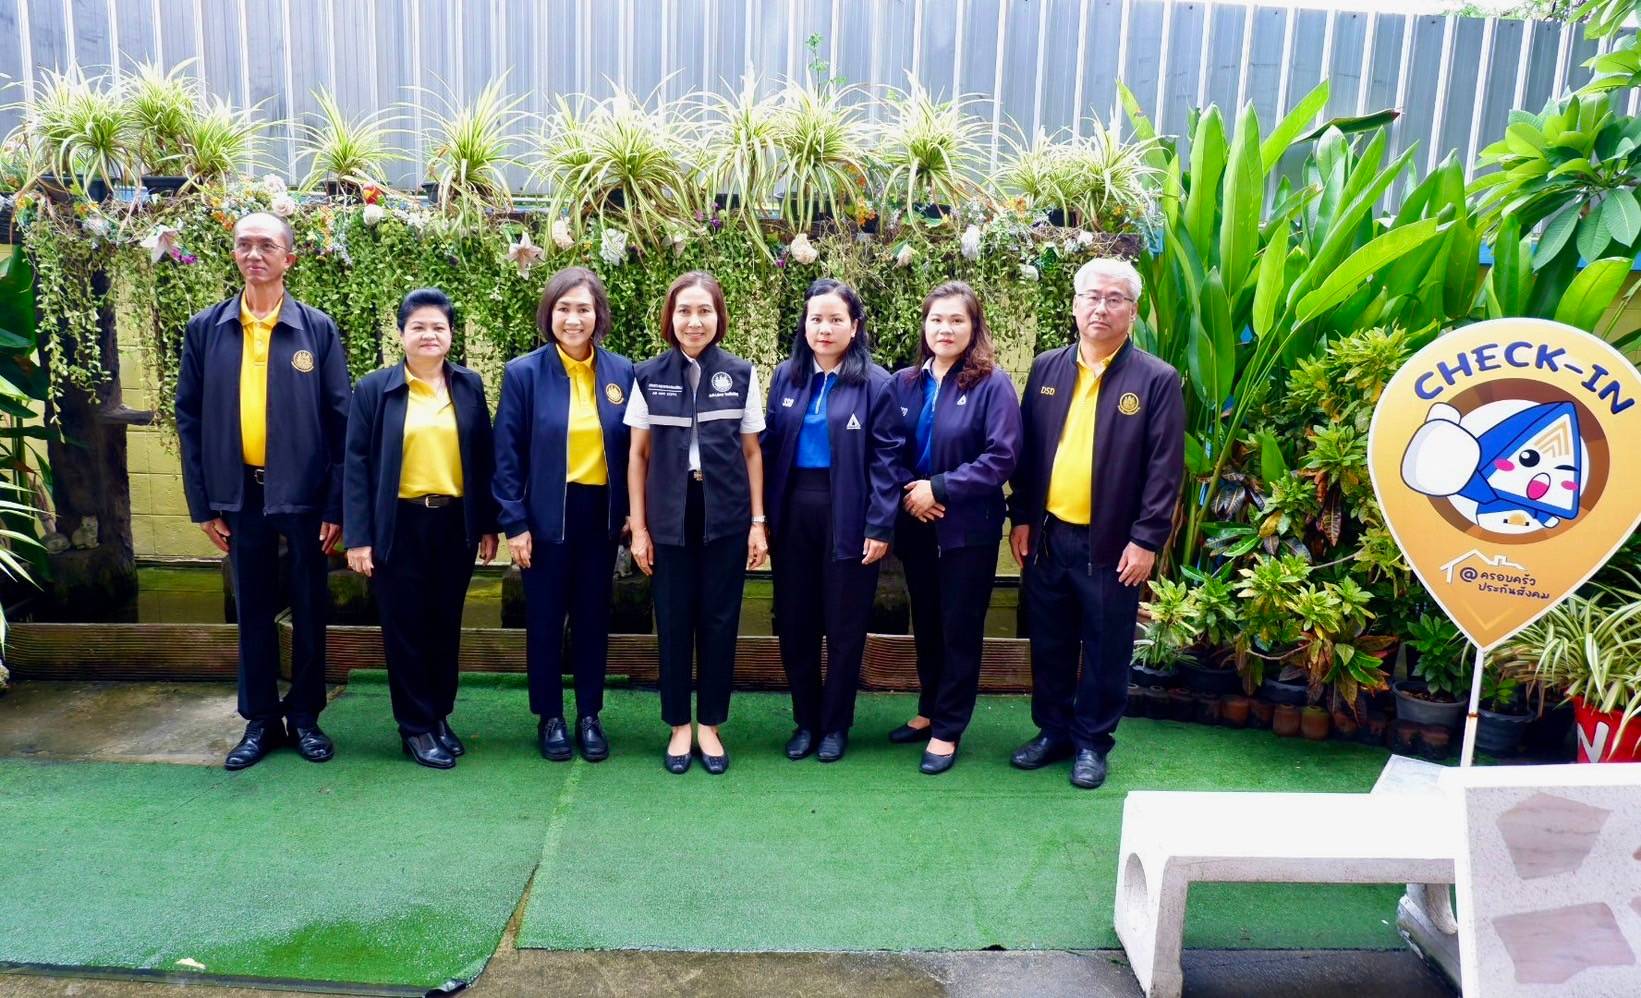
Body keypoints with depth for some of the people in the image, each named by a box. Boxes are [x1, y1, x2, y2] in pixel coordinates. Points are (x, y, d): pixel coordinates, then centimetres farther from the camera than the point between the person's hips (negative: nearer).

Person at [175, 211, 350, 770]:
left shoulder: (318, 329, -3)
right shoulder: (205, 329, 3)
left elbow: (340, 420, -3)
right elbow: (190, 418, 5)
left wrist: (337, 504, -7)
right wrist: (202, 503, 1)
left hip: (303, 492, -2)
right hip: (239, 493, 2)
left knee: (308, 609, 8)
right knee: (253, 610, 11)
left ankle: (305, 715, 24)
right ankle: (260, 719, 24)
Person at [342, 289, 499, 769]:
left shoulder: (470, 386, 5)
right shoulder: (374, 388, -2)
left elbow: (484, 459, 7)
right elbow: (356, 466, -3)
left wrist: (488, 524, 5)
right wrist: (357, 537, -8)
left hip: (455, 522, 2)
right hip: (399, 524, -2)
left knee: (445, 625, 12)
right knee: (406, 627, 5)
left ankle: (440, 715, 27)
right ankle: (415, 725, 18)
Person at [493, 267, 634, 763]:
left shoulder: (622, 372, 2)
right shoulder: (524, 372, -5)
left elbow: (631, 448, 6)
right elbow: (506, 455, -5)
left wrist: (631, 511, 1)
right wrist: (514, 522, -9)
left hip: (601, 513, 2)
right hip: (546, 514, -2)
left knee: (594, 616, 12)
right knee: (546, 618, 9)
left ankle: (589, 715, 26)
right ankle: (549, 717, 25)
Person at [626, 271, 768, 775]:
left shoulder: (740, 374, 1)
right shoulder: (649, 376, 1)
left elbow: (752, 451, 5)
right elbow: (638, 454, 4)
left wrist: (758, 521, 0)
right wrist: (638, 526, 0)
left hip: (726, 513, 0)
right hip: (670, 515, 0)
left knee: (719, 619, 6)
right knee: (673, 620, 7)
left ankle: (709, 725, 21)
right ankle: (678, 726, 22)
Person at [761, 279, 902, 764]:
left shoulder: (875, 382, -6)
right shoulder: (787, 375, 6)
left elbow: (885, 458, -8)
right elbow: (769, 446, 7)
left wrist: (879, 527, -13)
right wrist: (763, 515, 2)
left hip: (848, 516, -4)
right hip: (793, 512, 4)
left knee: (844, 626, 8)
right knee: (794, 622, 10)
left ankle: (835, 724, 24)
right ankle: (805, 720, 26)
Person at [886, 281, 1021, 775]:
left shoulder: (992, 384, -9)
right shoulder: (904, 382, 4)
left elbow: (1002, 457, -15)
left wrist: (939, 488, -18)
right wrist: (908, 492, -13)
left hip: (969, 528, -4)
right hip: (915, 525, 5)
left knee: (960, 629, 7)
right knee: (925, 623, 17)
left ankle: (947, 729, 19)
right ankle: (929, 710, 34)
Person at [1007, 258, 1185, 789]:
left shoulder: (1157, 380, -6)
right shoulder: (1046, 368, 6)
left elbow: (1165, 469, -7)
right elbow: (1026, 450, 9)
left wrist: (1146, 540, -11)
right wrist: (1022, 517, 5)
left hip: (1112, 543, -3)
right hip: (1048, 534, 4)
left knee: (1105, 650, 9)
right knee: (1049, 643, 15)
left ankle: (1092, 741, 26)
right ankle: (1053, 730, 32)